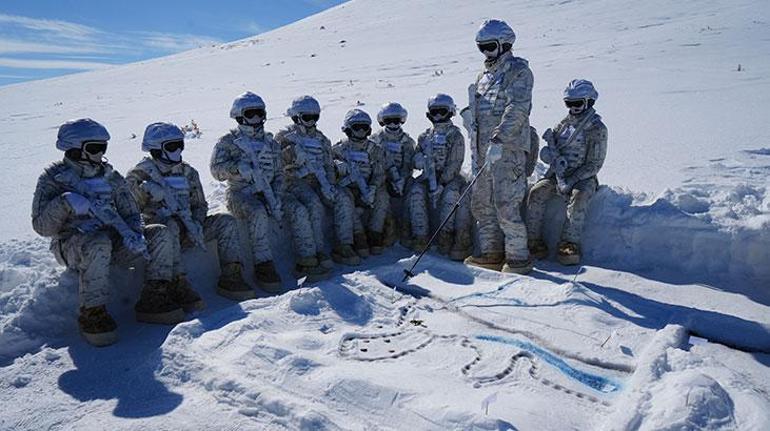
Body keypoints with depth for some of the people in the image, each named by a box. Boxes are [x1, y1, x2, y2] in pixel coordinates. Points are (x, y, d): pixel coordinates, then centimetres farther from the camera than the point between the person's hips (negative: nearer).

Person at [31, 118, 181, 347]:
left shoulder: (110, 176, 10)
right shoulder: (53, 178, -1)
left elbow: (130, 214, 8)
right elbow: (41, 226, -7)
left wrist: (132, 233, -14)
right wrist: (66, 203, -25)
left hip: (111, 240, 5)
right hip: (73, 245, -5)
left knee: (160, 233, -14)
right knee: (99, 243, -39)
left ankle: (155, 298, -17)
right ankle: (92, 314, -28)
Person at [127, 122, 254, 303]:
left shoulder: (187, 172, 15)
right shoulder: (142, 173, 1)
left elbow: (200, 205, 15)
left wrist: (196, 223, -4)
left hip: (187, 227, 5)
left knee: (227, 221, -13)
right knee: (170, 226, -40)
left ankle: (230, 276, -19)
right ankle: (178, 285, -42)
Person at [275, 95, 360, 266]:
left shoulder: (322, 140, 20)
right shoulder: (285, 137, 7)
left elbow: (328, 166, 13)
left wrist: (328, 185, -5)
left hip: (318, 182, 4)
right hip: (296, 182, -4)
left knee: (343, 199, -21)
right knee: (315, 204, -34)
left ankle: (343, 246, -20)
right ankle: (317, 251, -28)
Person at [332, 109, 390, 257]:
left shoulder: (375, 150, 10)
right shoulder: (339, 149, 7)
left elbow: (379, 175, 1)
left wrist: (371, 190, -18)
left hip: (367, 191, 2)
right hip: (346, 188, -1)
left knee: (382, 196, -28)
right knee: (345, 198, -34)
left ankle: (374, 236, -20)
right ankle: (359, 239, -32)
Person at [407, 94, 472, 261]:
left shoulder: (455, 136, 0)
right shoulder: (425, 136, 14)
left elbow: (454, 165, -9)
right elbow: (415, 160, 12)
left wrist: (440, 184, -20)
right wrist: (420, 160, -13)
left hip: (450, 177, -3)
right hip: (428, 176, 3)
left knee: (450, 194, -34)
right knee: (416, 191, -26)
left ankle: (445, 235, -23)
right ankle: (420, 236, -25)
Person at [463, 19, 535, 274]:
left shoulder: (519, 70, -3)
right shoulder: (484, 75, 21)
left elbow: (517, 109, -16)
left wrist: (498, 140, -25)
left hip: (508, 149, -8)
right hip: (483, 150, 8)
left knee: (506, 205, -10)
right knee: (481, 203, 9)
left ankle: (519, 257, 3)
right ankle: (492, 253, 20)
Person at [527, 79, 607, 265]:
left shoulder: (597, 129, -4)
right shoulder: (563, 124, 11)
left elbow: (594, 164, -8)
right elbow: (548, 152, 5)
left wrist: (571, 181, -19)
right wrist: (560, 179, -13)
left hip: (583, 177, -4)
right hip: (557, 174, 4)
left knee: (579, 197, -34)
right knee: (537, 192, -22)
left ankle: (569, 244, -30)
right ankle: (534, 241, -20)